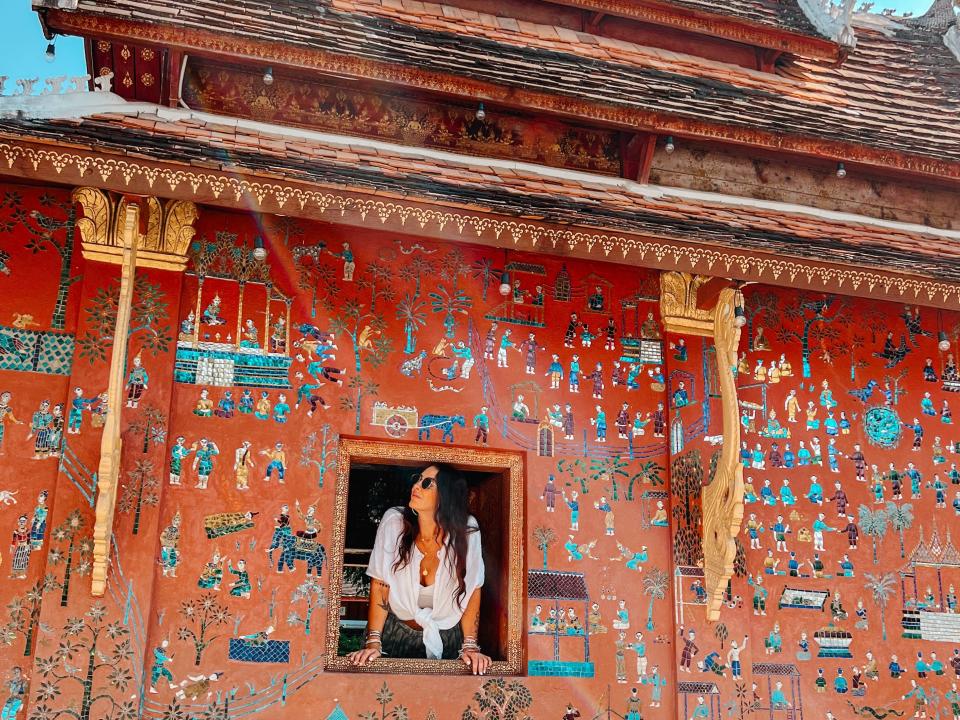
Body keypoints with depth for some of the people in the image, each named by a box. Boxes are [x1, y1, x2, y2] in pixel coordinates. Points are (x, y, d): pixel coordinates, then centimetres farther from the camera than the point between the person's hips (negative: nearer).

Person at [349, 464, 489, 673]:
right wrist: (373, 642, -13)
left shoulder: (466, 530, -15)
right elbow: (379, 585, -9)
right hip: (397, 635, 0)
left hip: (447, 641, 0)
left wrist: (470, 646, -9)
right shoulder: (394, 521, -14)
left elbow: (473, 590, -5)